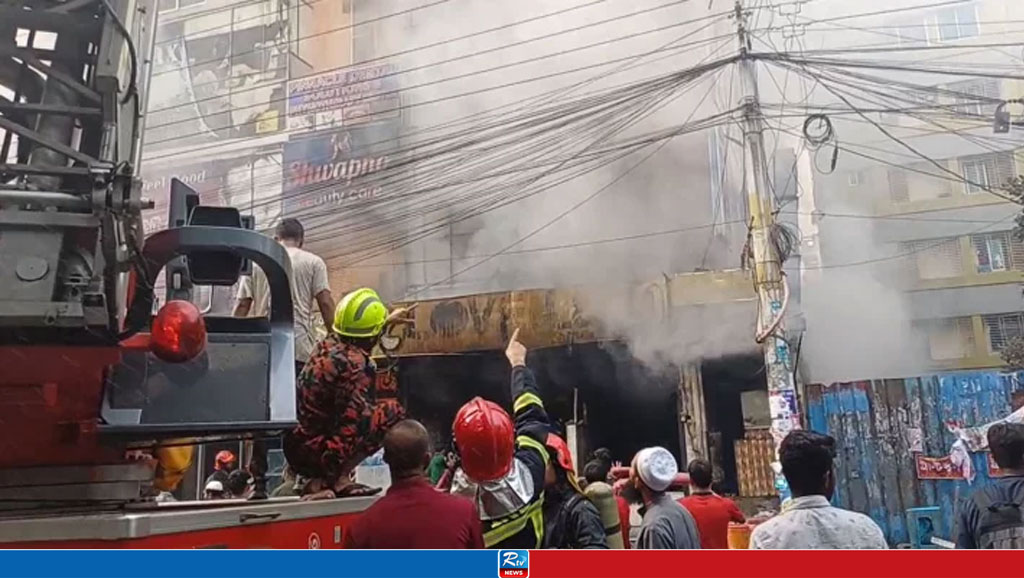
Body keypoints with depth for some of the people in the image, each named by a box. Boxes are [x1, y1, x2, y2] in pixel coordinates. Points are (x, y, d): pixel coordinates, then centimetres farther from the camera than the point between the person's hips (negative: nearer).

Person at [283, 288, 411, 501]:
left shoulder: (328, 343, 5)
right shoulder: (354, 364, -21)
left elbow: (359, 336, 30)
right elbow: (354, 417, -24)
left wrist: (388, 320, 46)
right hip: (315, 452, -8)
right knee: (393, 411, -2)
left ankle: (320, 480, 12)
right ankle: (338, 480, -4)